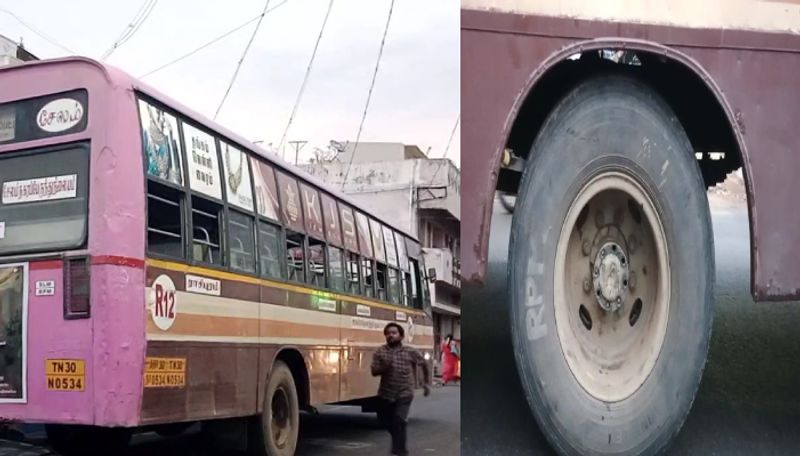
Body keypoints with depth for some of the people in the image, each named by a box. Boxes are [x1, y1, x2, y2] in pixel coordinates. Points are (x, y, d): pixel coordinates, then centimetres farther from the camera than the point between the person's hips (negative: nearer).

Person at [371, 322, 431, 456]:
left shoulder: (410, 352, -4)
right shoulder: (380, 352, -2)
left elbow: (424, 364, 11)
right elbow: (374, 371, -8)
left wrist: (427, 383, 13)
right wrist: (384, 367, -27)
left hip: (404, 394, -3)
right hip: (386, 394, 3)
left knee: (399, 422, -15)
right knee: (384, 420, 17)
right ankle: (398, 438, 46)